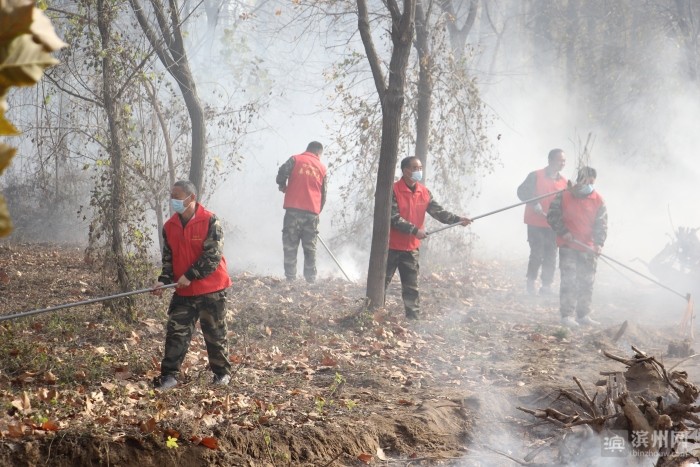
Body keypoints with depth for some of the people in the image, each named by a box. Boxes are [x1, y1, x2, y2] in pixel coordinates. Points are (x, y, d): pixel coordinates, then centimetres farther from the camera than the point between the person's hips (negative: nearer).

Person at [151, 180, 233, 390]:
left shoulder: (211, 222, -13)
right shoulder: (170, 227, 3)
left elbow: (213, 256, -18)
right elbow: (168, 258, 9)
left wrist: (190, 276, -20)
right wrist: (163, 280, -8)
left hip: (211, 289, -4)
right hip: (183, 293, 4)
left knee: (215, 333, 7)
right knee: (176, 333, -1)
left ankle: (222, 373, 22)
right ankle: (169, 375, 3)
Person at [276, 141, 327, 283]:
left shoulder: (295, 159, 5)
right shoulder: (322, 167, 14)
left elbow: (282, 172, -11)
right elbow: (323, 194, 16)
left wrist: (283, 186, 9)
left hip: (294, 209, -2)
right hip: (312, 212, 2)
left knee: (290, 245, 1)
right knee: (310, 247, 10)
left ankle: (290, 277, -4)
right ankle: (311, 279, 9)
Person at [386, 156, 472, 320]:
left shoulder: (424, 192, 5)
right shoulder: (394, 190, -14)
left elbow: (438, 211, -1)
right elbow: (394, 218, -20)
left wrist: (457, 219, -15)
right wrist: (415, 230, -25)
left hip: (411, 248, 5)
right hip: (391, 246, -5)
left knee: (411, 287, 7)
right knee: (381, 283, 1)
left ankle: (414, 318, 9)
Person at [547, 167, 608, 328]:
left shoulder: (598, 201, 2)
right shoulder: (564, 196, -4)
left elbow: (601, 224, 0)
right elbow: (552, 215, 0)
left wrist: (599, 243, -14)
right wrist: (563, 232, -11)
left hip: (589, 249, 3)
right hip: (568, 246, -3)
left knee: (587, 283, 8)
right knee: (569, 281, -8)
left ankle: (584, 315, 18)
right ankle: (567, 315, -4)